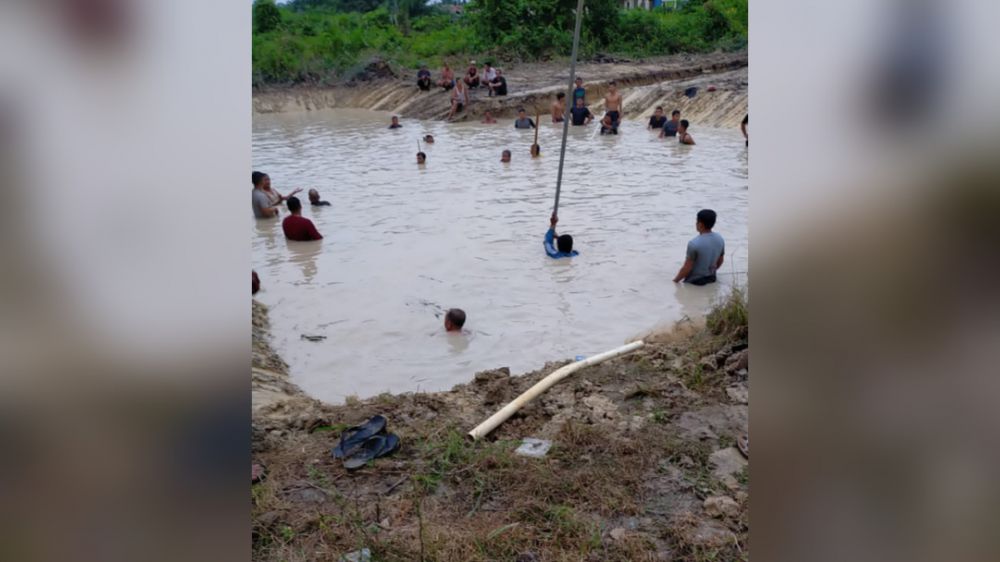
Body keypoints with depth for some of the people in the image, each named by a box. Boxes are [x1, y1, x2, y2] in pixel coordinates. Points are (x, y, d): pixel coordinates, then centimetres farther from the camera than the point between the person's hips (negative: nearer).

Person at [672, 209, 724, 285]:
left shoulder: (694, 243, -23)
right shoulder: (720, 239, -2)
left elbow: (687, 268, -18)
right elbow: (720, 261, 11)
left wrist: (675, 280, -3)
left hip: (695, 281, -7)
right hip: (711, 279, 7)